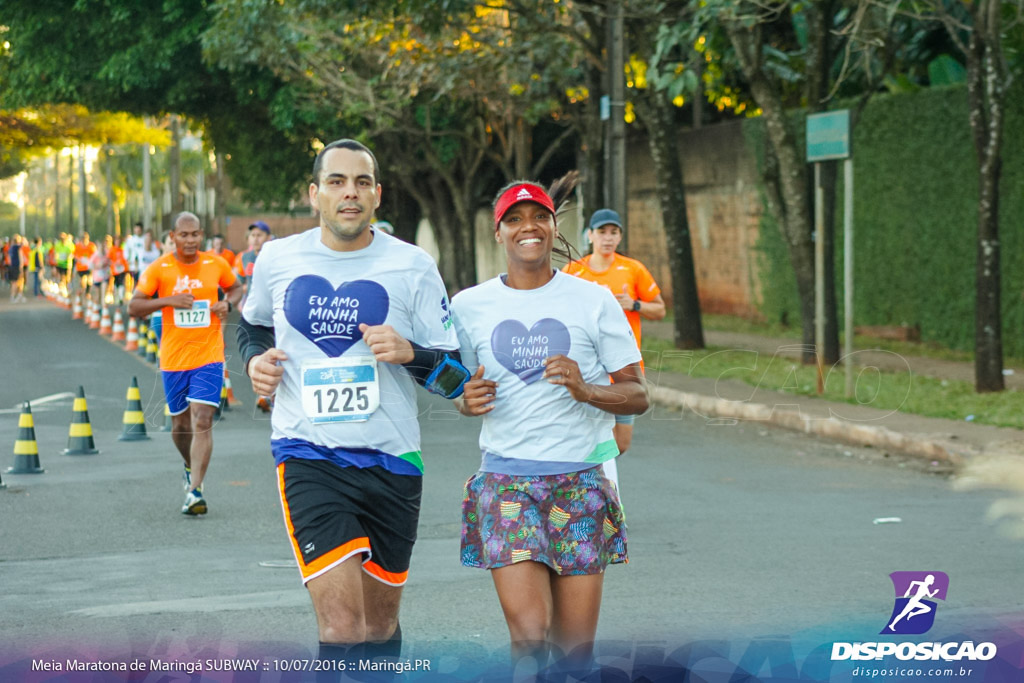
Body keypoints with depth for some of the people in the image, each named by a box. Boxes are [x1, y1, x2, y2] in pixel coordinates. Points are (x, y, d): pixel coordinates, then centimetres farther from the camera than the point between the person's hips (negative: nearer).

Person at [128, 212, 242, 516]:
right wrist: (167, 300, -19)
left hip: (209, 356, -1)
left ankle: (195, 490, -15)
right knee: (180, 425, 13)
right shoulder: (158, 269, -3)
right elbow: (133, 307, -5)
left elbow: (236, 288, 20)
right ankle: (191, 469, 43)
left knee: (202, 420, -14)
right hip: (173, 359, 1)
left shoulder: (217, 265, 1)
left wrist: (228, 303, -3)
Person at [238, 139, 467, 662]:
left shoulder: (411, 266, 0)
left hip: (390, 459, 2)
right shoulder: (278, 258, 3)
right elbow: (252, 323, 25)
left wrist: (409, 353, -18)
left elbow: (455, 377, 2)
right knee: (342, 628, -17)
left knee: (380, 627, 13)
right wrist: (254, 359, 4)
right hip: (307, 456, -1)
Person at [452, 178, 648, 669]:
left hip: (579, 479, 0)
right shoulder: (469, 306, 6)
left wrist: (586, 390, -15)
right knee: (530, 634, -16)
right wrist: (468, 401, -5)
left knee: (575, 647, 1)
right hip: (506, 478, 0)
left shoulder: (593, 301, 3)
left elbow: (637, 395, 3)